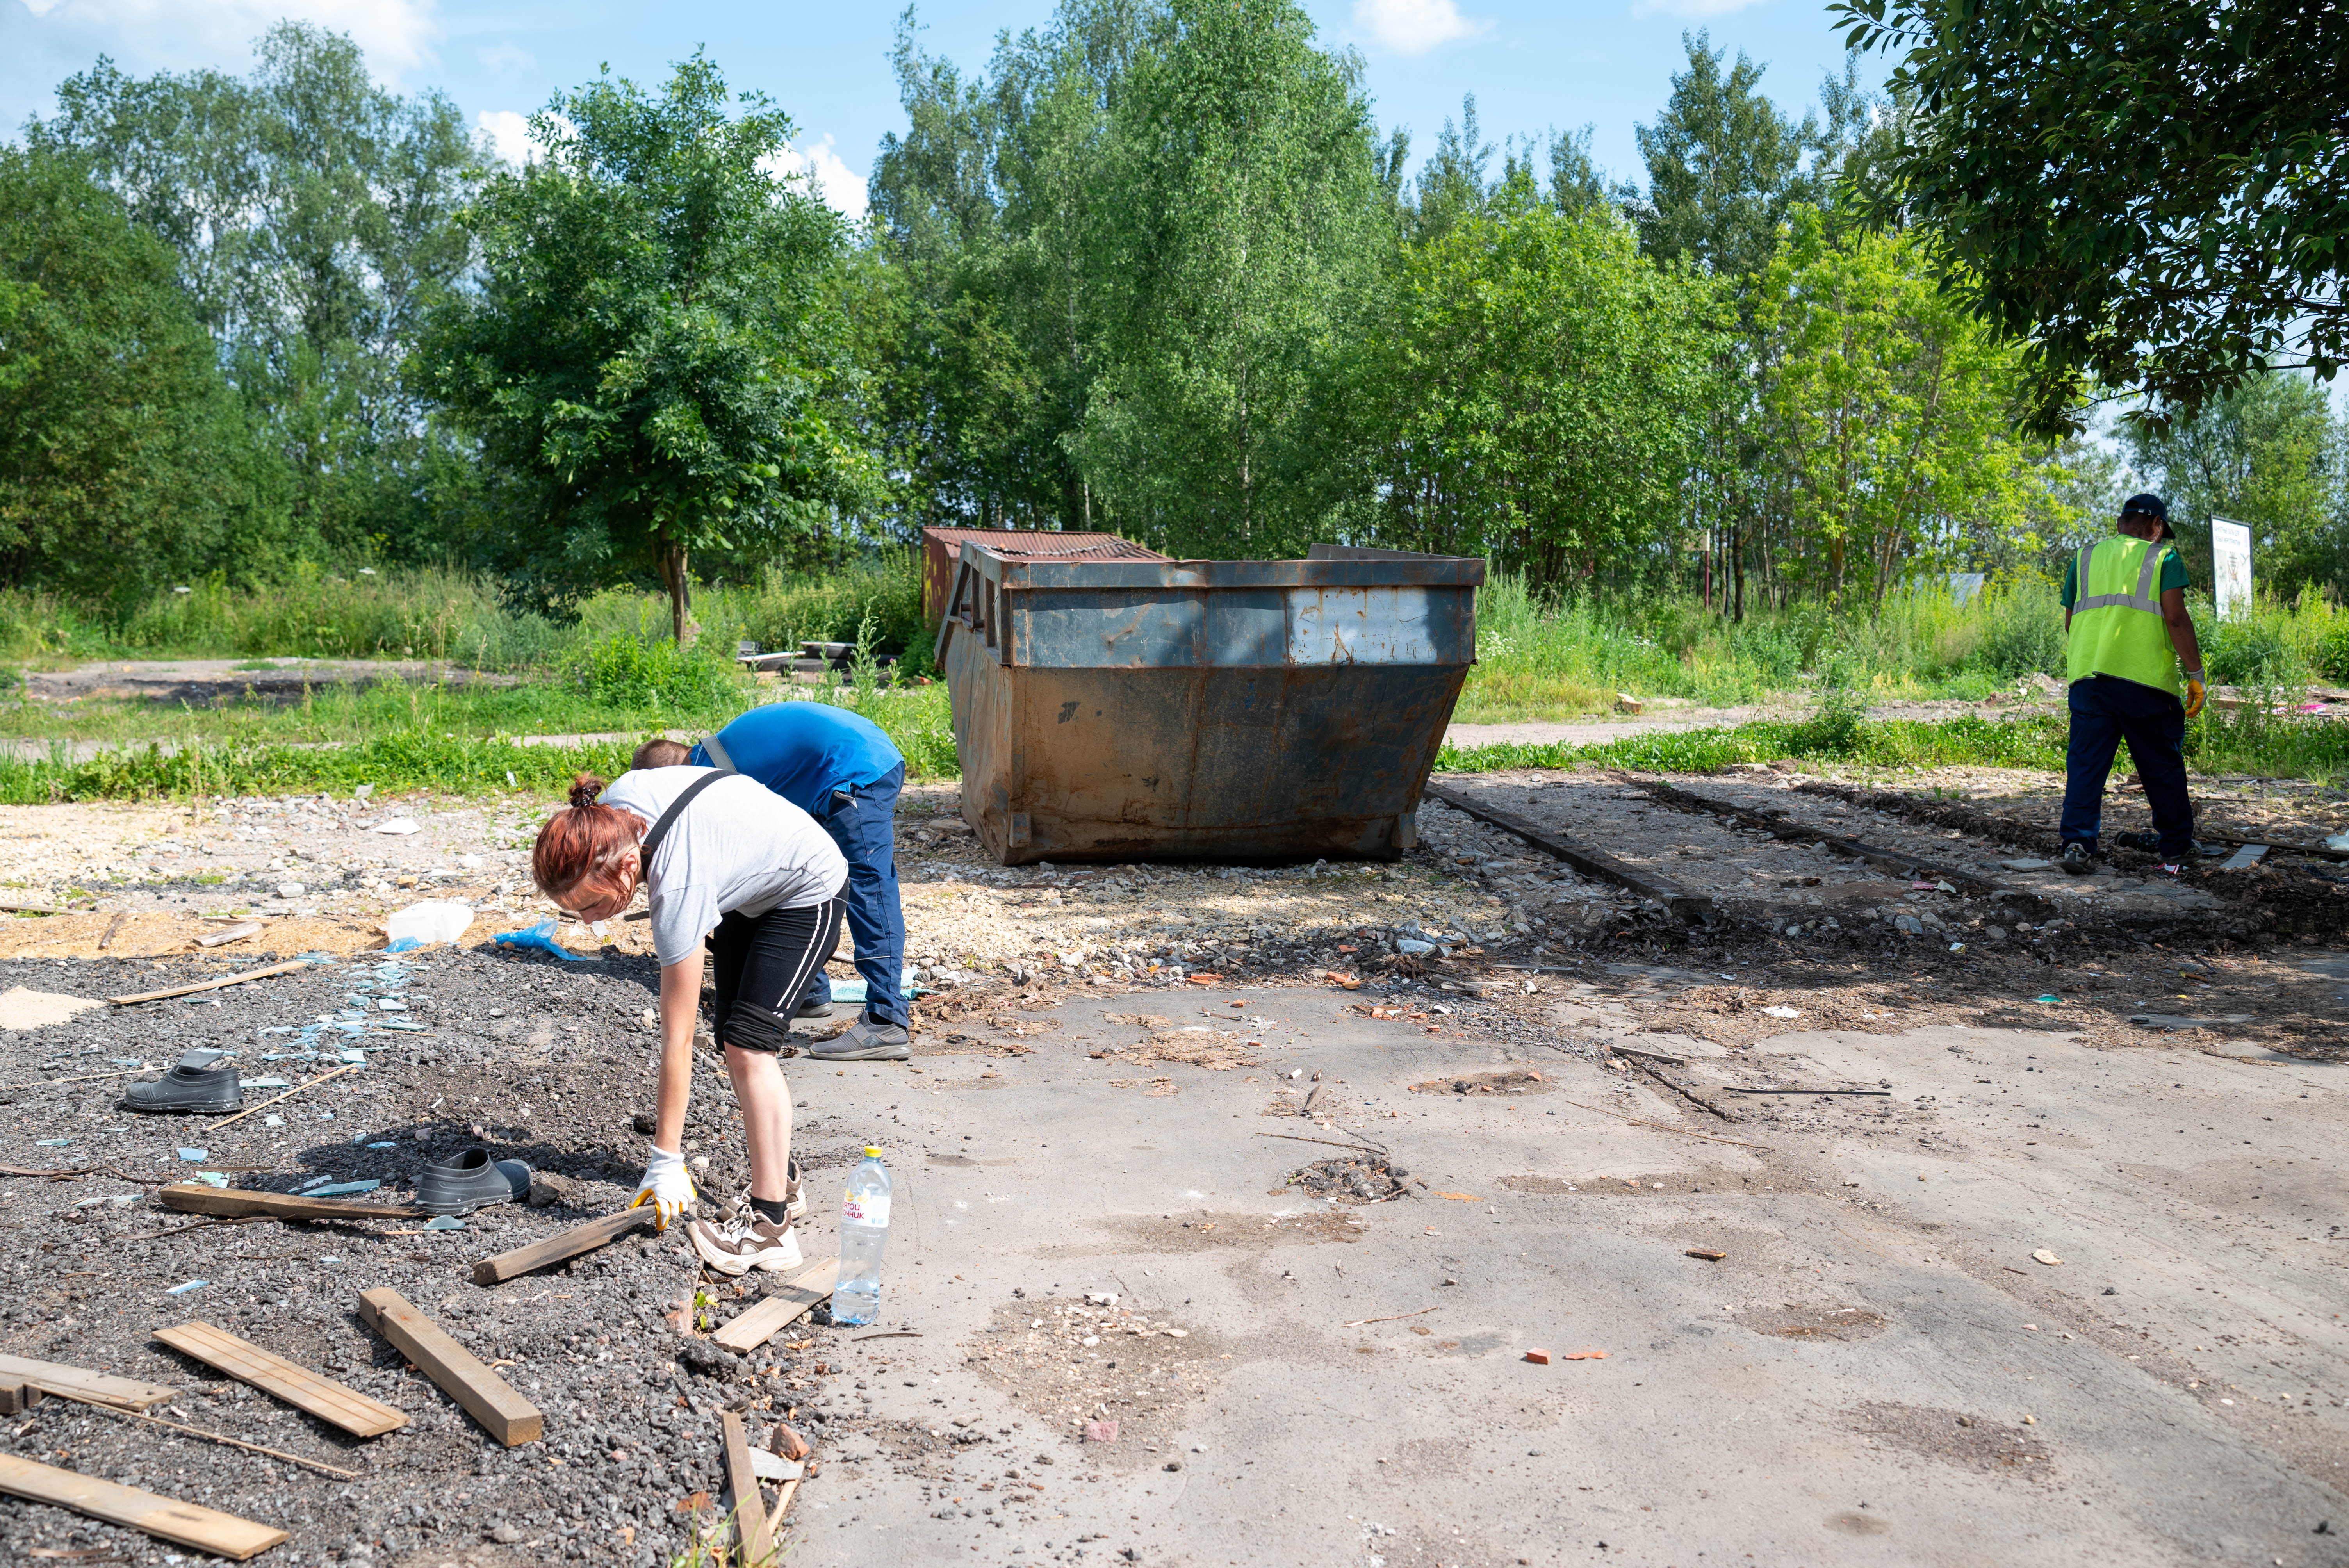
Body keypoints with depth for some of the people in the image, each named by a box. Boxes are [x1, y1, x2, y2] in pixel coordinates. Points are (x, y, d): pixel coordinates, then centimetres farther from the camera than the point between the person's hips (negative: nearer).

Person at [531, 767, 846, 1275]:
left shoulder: (680, 892, -39)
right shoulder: (617, 800, -23)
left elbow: (677, 1039, -34)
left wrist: (666, 1160, -28)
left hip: (806, 895, -9)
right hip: (748, 891, 9)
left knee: (748, 1043, -20)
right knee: (732, 1040, 6)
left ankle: (770, 1228, -20)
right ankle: (779, 1181, 17)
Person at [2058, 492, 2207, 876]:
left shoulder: (2084, 559, 16)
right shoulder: (2163, 558, 4)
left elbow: (2070, 625, 17)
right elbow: (2176, 619, -7)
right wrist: (2195, 674, -3)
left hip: (2088, 676, 3)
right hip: (2148, 682, -3)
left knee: (2085, 763, 3)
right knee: (2163, 768, 9)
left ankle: (2078, 842, -9)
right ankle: (2175, 851, 18)